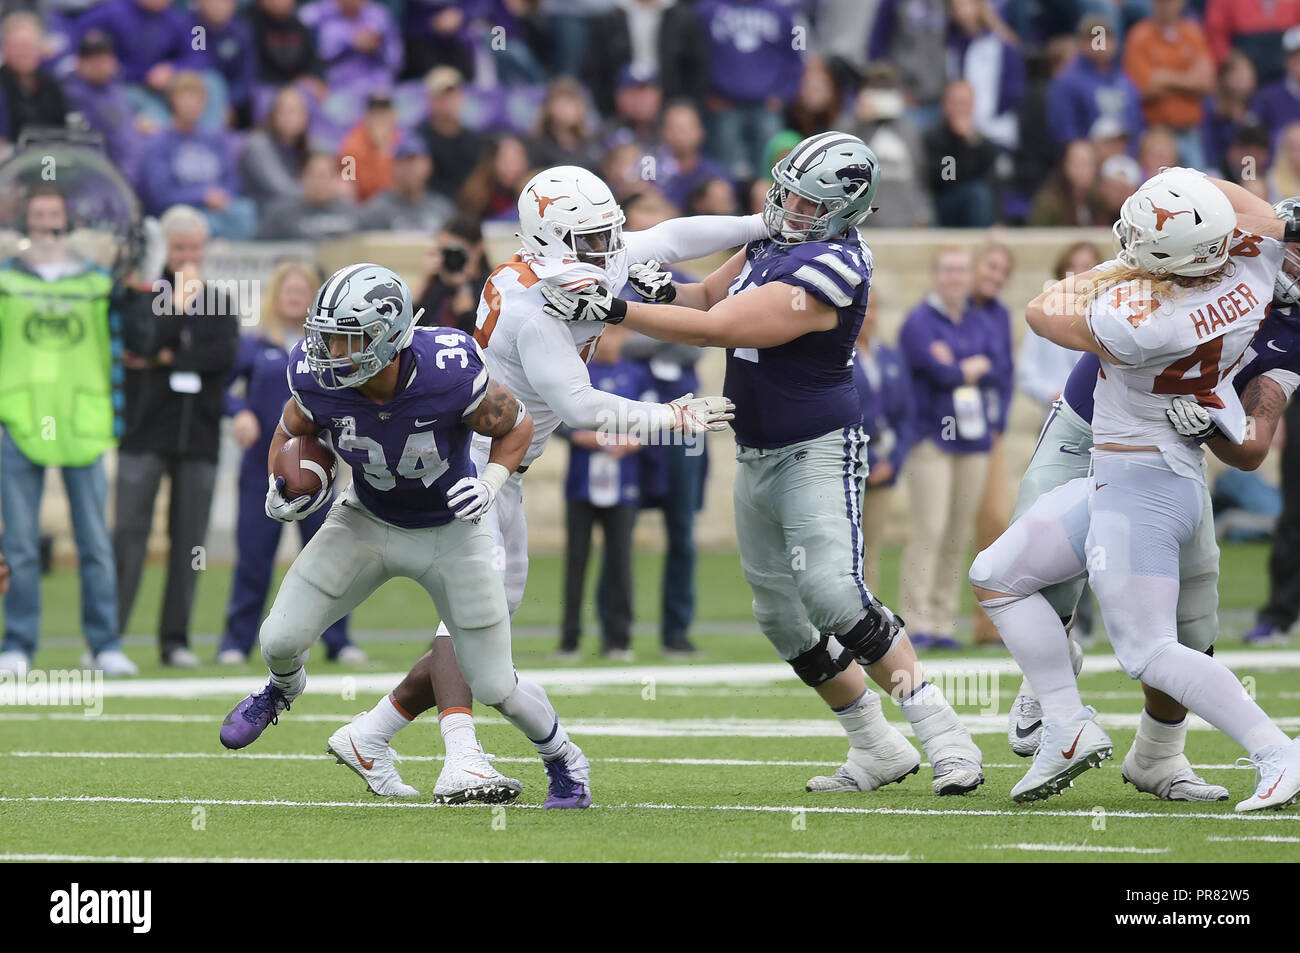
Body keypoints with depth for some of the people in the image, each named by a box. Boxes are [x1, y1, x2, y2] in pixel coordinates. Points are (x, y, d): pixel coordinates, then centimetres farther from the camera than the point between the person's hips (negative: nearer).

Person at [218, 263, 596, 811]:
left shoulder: (450, 375, -34)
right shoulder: (320, 382, -25)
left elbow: (515, 427, -13)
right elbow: (292, 433, 0)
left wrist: (491, 483, -28)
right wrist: (280, 489, -18)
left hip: (448, 533, -3)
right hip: (367, 522, 3)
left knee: (495, 688, 1)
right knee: (281, 638, -6)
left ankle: (564, 761, 31)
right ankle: (282, 689, 33)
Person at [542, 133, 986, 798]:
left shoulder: (826, 271, -24)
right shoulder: (774, 238, 4)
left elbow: (715, 329, -26)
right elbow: (710, 298, 18)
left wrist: (613, 311, -25)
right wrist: (665, 290, -5)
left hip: (817, 451, -9)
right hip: (758, 459, 9)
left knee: (834, 597, -23)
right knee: (781, 615, 10)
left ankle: (943, 736, -16)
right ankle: (876, 751, 19)